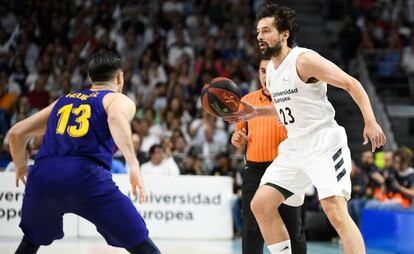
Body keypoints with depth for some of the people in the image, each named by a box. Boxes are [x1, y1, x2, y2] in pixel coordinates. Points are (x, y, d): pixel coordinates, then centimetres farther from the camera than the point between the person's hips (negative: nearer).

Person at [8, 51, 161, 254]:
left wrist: (21, 167, 47)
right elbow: (116, 117, -11)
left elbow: (16, 133, 30)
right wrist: (133, 164, -20)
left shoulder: (63, 101, 30)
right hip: (85, 176, -5)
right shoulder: (119, 100, 15)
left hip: (43, 174, 5)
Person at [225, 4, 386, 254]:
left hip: (324, 142, -9)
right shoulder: (271, 69, 12)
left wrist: (370, 122, -23)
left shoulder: (304, 60, -14)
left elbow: (351, 84, -13)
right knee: (260, 204, 3)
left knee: (335, 210, -22)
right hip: (295, 146, 9)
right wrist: (256, 112, 18)